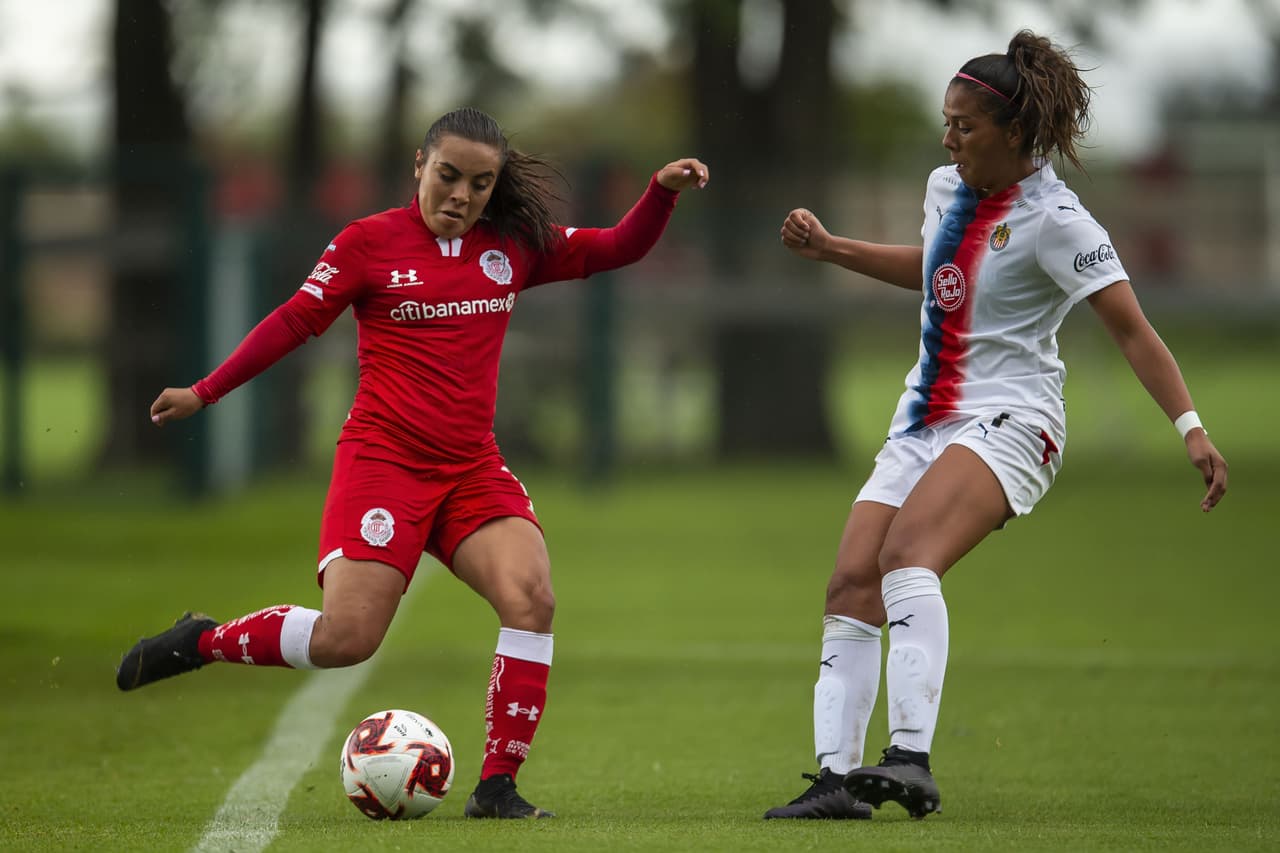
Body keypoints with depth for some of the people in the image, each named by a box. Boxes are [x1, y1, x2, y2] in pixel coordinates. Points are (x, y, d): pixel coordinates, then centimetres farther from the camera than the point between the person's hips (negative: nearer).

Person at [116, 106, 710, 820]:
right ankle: (202, 641, 12)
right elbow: (296, 321, 2)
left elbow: (617, 250, 16)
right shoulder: (370, 242, -2)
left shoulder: (515, 246, 10)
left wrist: (663, 192, -2)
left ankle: (498, 786, -15)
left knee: (531, 596, -21)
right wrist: (204, 393, 2)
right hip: (384, 459, -4)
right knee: (345, 640, -16)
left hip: (472, 466, 4)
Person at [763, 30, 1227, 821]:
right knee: (851, 586, -6)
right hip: (924, 423, 8)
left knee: (907, 554, -32)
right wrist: (828, 247, 30)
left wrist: (1191, 427, -26)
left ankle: (911, 759, -43)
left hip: (1008, 422, -8)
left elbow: (1132, 328, -17)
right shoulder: (947, 187, 10)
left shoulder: (1054, 219, -14)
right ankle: (837, 777, -2)